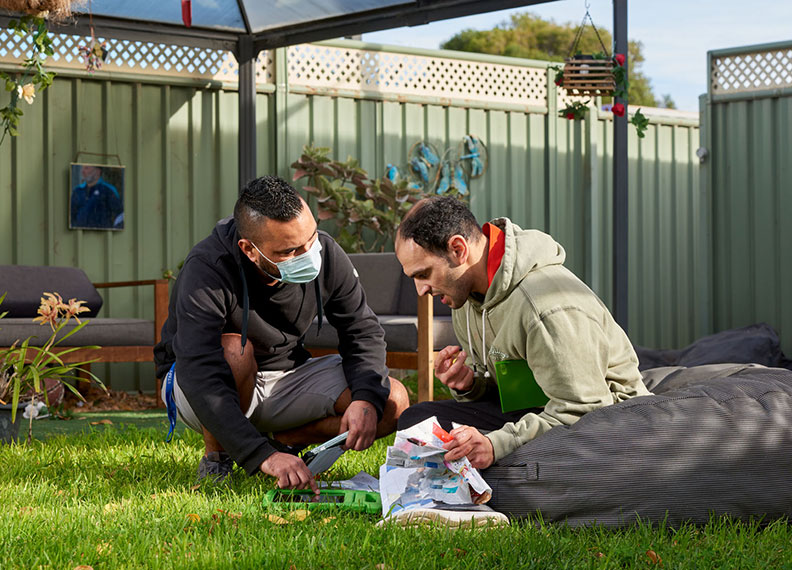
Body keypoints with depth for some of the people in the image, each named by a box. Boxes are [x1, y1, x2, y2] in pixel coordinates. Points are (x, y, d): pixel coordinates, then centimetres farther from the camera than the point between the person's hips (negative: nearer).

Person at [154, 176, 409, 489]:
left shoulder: (326, 254, -16)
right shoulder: (205, 271, -32)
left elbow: (362, 331, -3)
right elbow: (200, 378, -42)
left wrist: (367, 399, -24)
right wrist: (263, 457, -52)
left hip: (286, 375, 4)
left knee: (393, 402, -15)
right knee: (235, 350, -40)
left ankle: (277, 439, -4)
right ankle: (216, 457, -14)